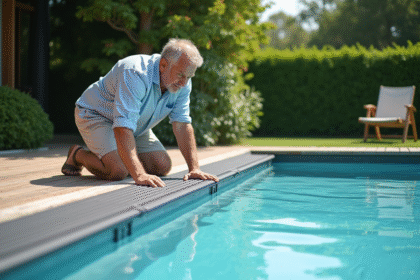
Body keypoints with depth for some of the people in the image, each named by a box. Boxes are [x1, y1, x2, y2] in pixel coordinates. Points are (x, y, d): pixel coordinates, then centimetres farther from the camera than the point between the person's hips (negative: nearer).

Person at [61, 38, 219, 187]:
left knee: (163, 166, -7)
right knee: (118, 171, -27)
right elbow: (123, 128, -45)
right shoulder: (136, 74, -38)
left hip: (135, 125, 7)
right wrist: (139, 175, -54)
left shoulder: (182, 83, -15)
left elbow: (182, 125, -11)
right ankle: (77, 155, 2)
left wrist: (194, 168, -21)